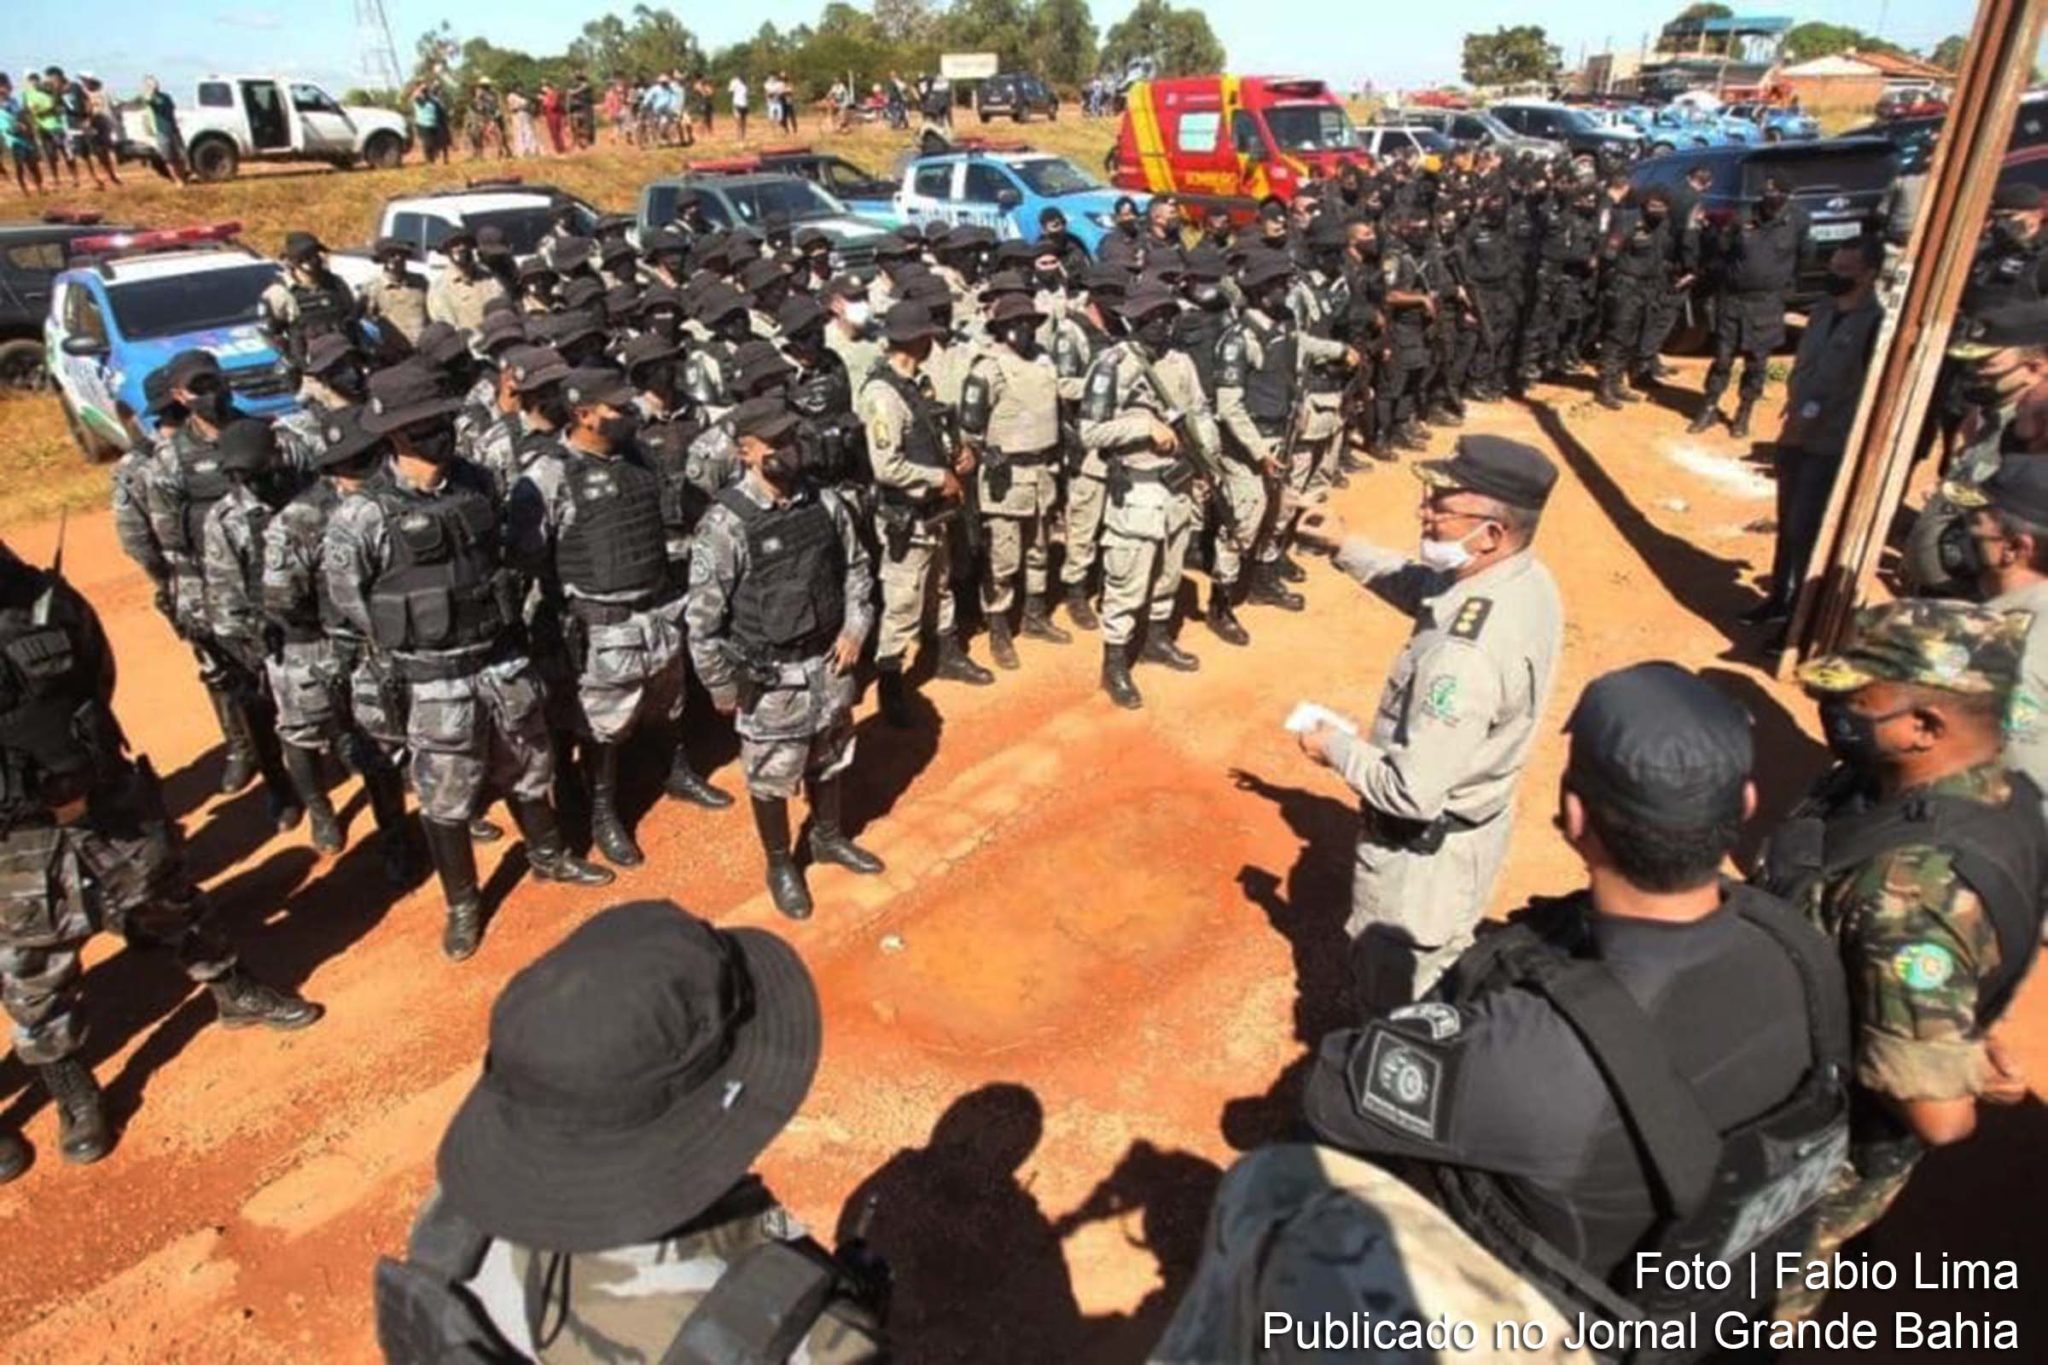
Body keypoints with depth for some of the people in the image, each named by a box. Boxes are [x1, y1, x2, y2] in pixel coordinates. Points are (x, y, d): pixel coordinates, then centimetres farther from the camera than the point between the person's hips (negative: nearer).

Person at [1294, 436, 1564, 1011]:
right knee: (1440, 971, 32)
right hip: (1479, 821, 9)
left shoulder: (1464, 654, -38)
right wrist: (1345, 548, 4)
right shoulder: (1529, 579, -10)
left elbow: (1412, 793, -33)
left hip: (1425, 847, -9)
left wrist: (1335, 747, -17)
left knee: (1393, 994, 17)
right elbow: (1422, 587, 11)